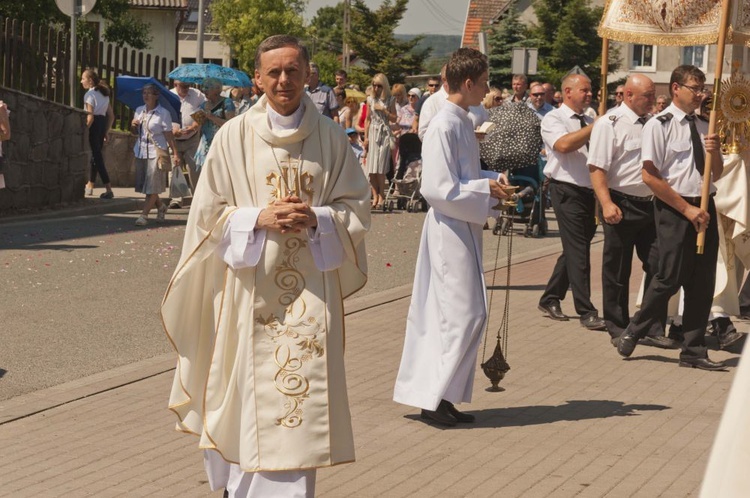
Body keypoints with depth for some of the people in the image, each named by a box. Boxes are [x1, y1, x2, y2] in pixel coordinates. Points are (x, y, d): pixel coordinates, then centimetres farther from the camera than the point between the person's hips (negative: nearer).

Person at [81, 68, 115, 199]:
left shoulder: (90, 94, -10)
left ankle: (109, 189, -15)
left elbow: (90, 117, -18)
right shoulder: (104, 94, 15)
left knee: (97, 157, -8)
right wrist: (106, 132, 19)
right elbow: (111, 116, 15)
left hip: (94, 125, -8)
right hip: (103, 124, 8)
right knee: (96, 155, 18)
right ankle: (90, 185, 30)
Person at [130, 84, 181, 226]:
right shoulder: (139, 111, 10)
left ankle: (144, 215, -5)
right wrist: (133, 126, -2)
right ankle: (161, 207, 31)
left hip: (156, 152, -6)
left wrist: (175, 154, -17)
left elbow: (169, 135, -10)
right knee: (144, 185, 10)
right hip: (141, 152, 6)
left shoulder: (163, 113, -6)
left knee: (152, 187, -6)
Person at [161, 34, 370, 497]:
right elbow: (209, 211, 1)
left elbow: (358, 207, 6)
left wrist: (317, 219, -12)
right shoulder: (234, 136, 0)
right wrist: (259, 218, -14)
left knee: (300, 401, -4)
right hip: (251, 291, 0)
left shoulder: (331, 138, 3)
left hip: (311, 290, 1)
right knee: (250, 400, 5)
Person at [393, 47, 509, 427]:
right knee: (465, 313, -8)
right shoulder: (444, 127, -17)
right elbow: (439, 189, -22)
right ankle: (436, 396, -2)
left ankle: (434, 394, 18)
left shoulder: (462, 123, 12)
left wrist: (492, 181, 6)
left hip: (463, 228, 9)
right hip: (451, 229, -9)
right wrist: (486, 189, -16)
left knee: (447, 314, 12)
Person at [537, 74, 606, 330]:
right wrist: (595, 127, -20)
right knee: (578, 251, -8)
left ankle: (550, 299, 24)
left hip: (591, 191, 7)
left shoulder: (588, 123, 16)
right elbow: (563, 144, -23)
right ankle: (586, 312, -5)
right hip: (568, 190, -7)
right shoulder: (553, 119, -3)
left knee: (574, 250, 12)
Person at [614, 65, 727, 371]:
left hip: (704, 210, 6)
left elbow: (716, 174, 18)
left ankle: (694, 351, 16)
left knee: (702, 282, 7)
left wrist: (715, 151, -4)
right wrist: (687, 209, -13)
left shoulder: (703, 127, 12)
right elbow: (650, 176, -13)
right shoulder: (658, 125, -7)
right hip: (674, 211, -6)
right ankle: (632, 334, 13)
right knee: (670, 278, -7)